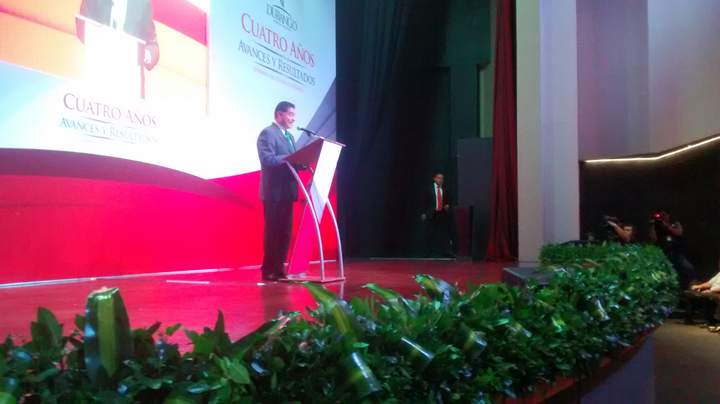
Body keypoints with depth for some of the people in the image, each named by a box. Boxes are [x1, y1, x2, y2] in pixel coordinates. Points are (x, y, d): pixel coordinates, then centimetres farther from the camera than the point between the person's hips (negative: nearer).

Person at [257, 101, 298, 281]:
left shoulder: (289, 136, 20)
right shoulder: (267, 133, -8)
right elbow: (268, 160, -20)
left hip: (286, 191, 8)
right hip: (274, 192, -8)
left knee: (285, 232, 10)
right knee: (273, 232, -4)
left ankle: (279, 268, 17)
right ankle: (269, 270, 4)